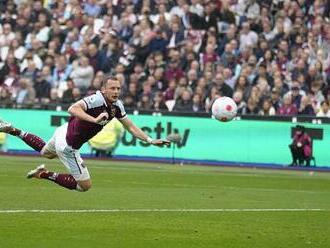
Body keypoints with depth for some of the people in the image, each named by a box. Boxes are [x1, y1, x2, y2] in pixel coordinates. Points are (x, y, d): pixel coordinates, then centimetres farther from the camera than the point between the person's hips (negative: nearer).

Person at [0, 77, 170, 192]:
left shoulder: (117, 105, -4)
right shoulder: (97, 99, -31)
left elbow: (130, 127, 6)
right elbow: (73, 109, -44)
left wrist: (151, 140, -1)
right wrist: (94, 119, -54)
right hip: (67, 146, -9)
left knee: (46, 153, 41)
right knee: (85, 185, -1)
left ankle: (15, 132, 41)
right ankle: (45, 175, 4)